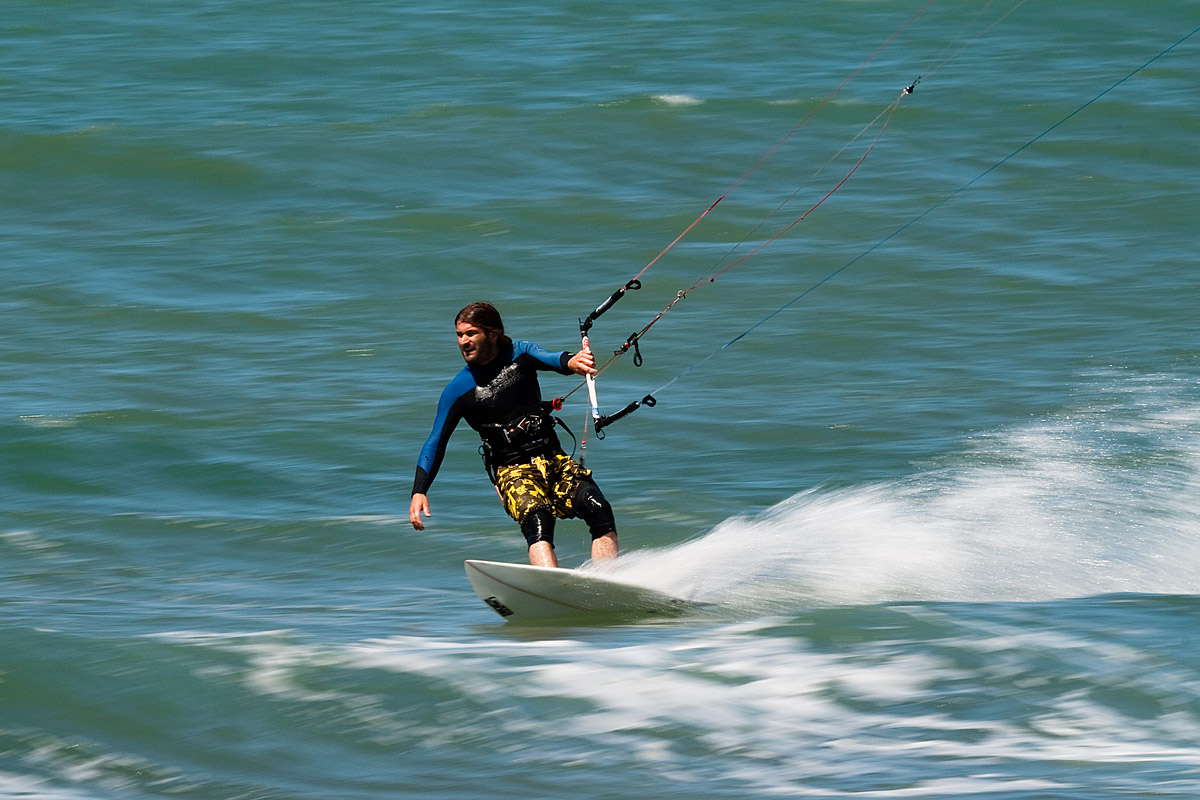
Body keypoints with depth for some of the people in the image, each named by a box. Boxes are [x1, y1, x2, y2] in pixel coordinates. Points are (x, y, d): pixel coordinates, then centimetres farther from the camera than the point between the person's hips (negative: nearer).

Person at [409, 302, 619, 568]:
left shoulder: (518, 355, 6)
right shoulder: (458, 390, 4)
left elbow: (550, 359, -16)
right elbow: (436, 443, 3)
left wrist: (570, 362, -42)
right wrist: (419, 492, -12)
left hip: (554, 459, 2)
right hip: (513, 472, -2)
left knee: (599, 510, -22)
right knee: (537, 519, -32)